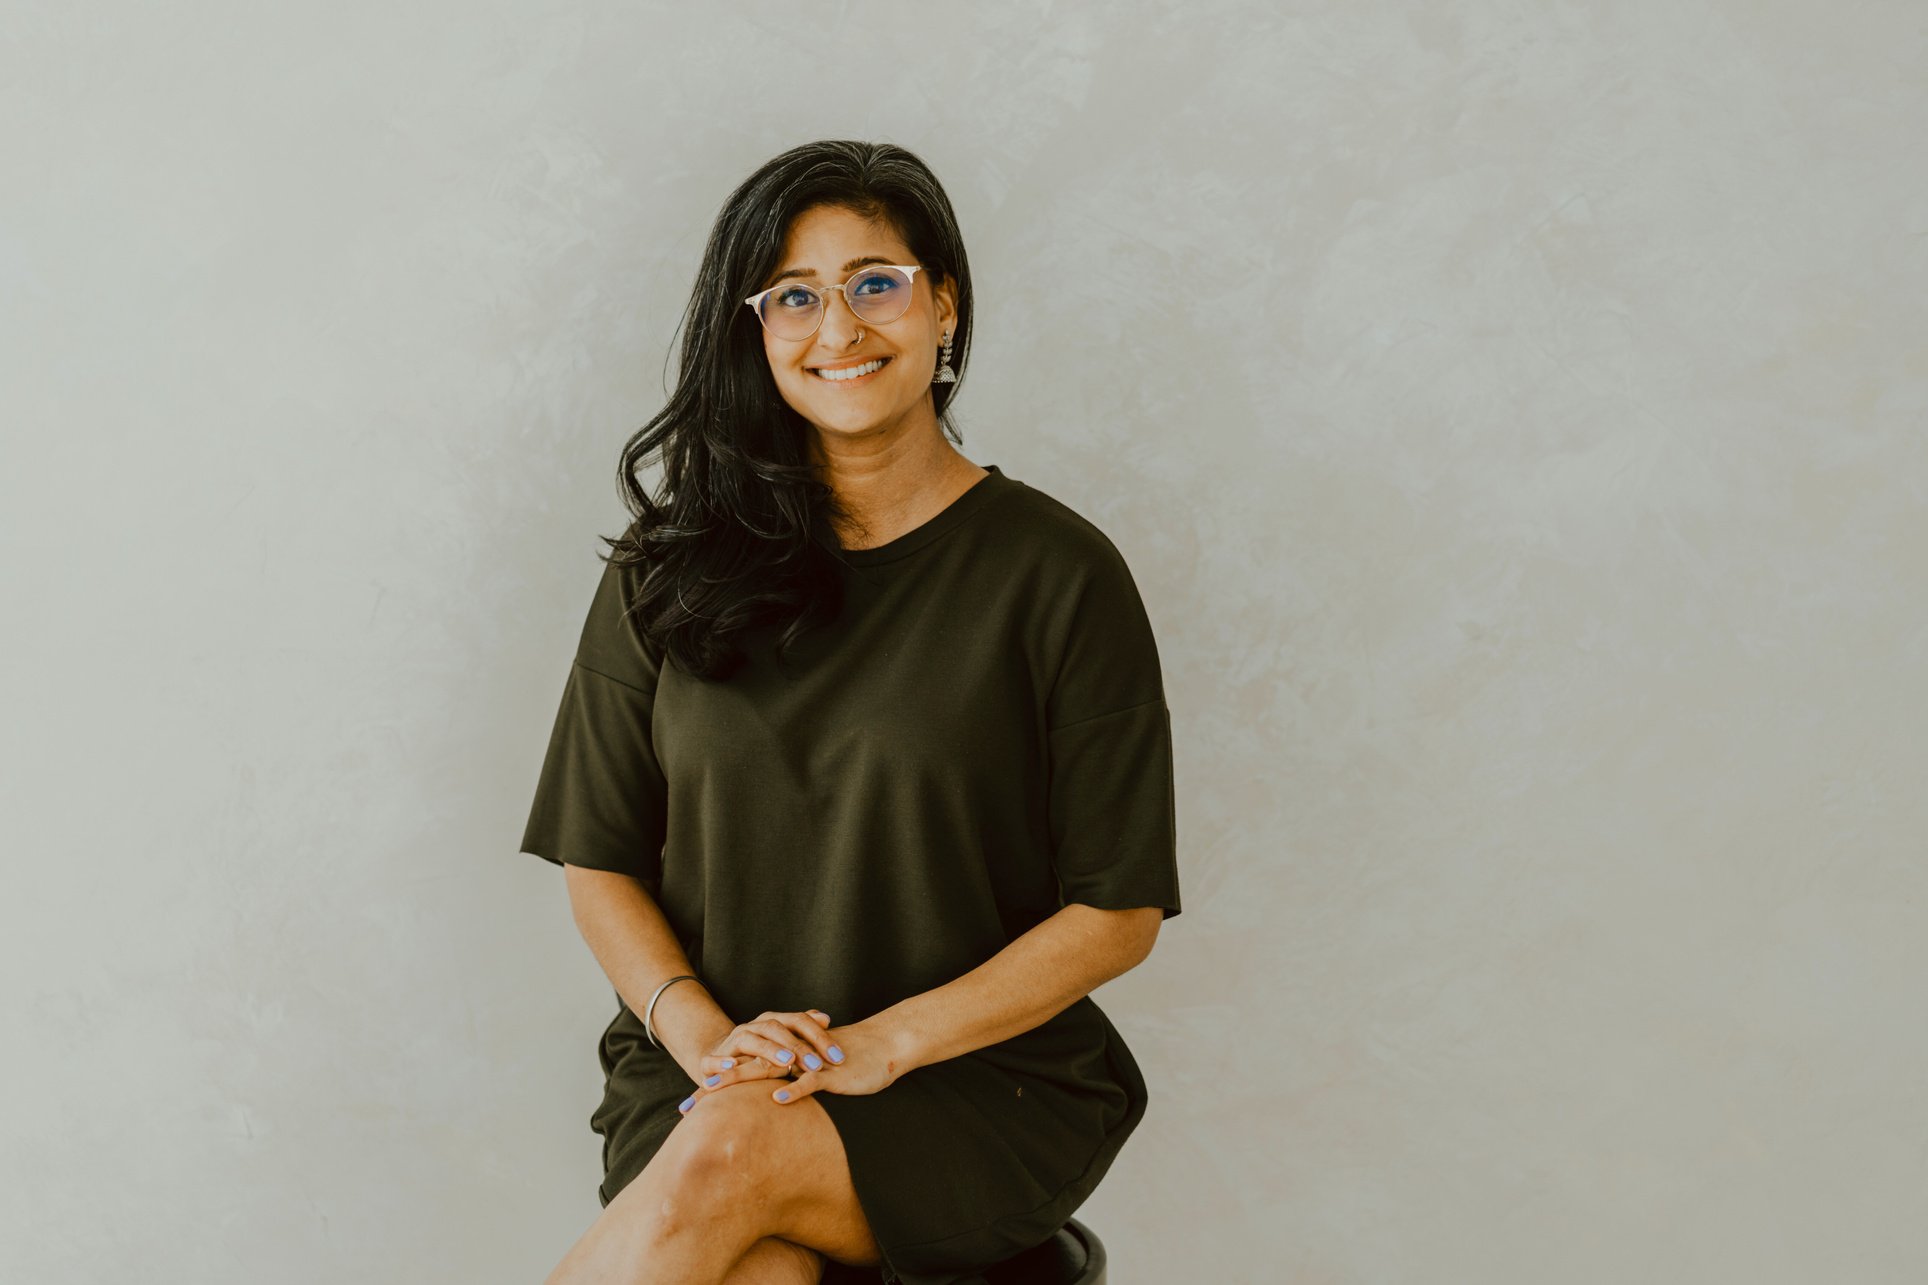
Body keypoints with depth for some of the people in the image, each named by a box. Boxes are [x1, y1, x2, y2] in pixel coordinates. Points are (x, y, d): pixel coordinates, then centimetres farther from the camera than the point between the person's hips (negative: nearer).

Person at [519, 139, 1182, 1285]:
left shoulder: (1057, 572, -2)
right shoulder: (674, 566, 8)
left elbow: (1118, 912, -2)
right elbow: (599, 861, 9)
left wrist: (889, 1042, -14)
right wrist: (699, 1030, -10)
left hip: (985, 1076, -1)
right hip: (703, 1071, 2)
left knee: (733, 1155, -32)